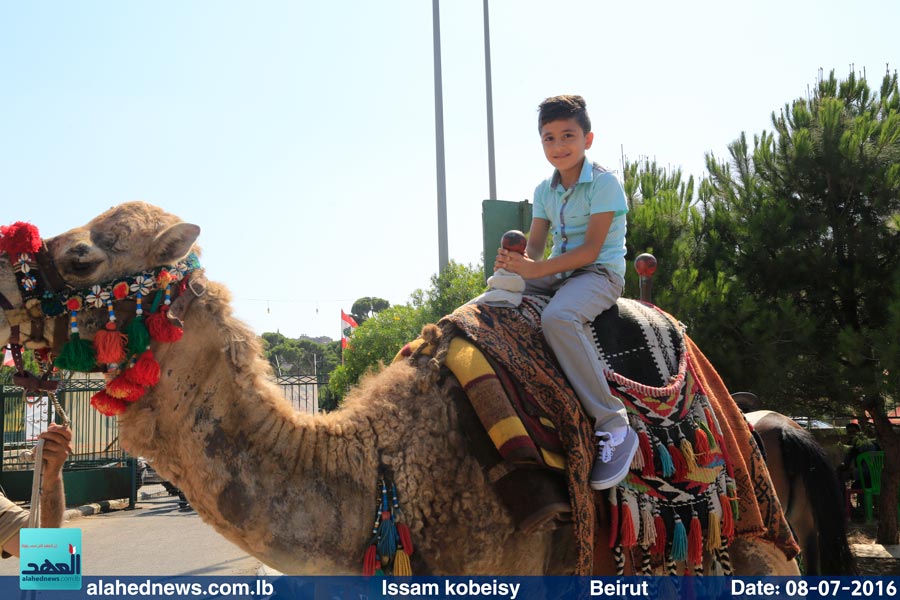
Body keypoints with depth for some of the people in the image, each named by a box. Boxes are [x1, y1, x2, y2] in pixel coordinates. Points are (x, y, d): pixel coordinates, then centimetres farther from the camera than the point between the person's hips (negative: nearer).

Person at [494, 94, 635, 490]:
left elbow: (590, 249, -18)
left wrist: (537, 269, -25)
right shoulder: (544, 191, 12)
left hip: (600, 274, -8)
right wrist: (518, 264, -17)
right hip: (556, 274, 8)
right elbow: (535, 247, 7)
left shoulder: (603, 183, -10)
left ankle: (614, 426, -34)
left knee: (557, 316, -39)